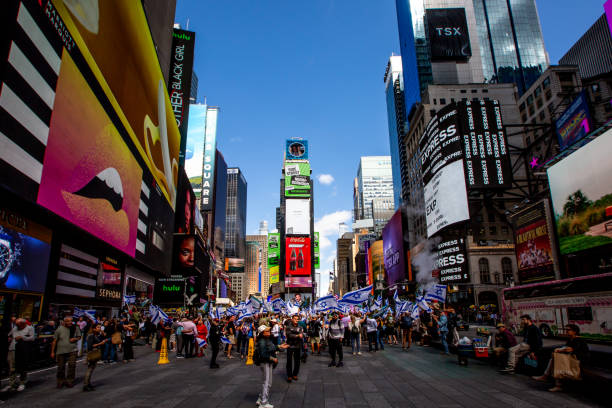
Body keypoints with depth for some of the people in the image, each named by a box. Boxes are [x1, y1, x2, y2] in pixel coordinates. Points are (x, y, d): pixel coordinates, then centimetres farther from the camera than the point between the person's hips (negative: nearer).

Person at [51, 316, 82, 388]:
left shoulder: (75, 328, 0)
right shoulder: (59, 329, -5)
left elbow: (79, 337, 12)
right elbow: (54, 341, 1)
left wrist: (75, 339, -10)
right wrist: (52, 352, 1)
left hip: (72, 350, 0)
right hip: (61, 351, 0)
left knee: (72, 365, -9)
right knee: (61, 367, 9)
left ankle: (70, 381, 5)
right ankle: (61, 381, 30)